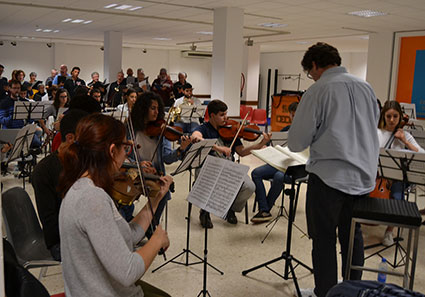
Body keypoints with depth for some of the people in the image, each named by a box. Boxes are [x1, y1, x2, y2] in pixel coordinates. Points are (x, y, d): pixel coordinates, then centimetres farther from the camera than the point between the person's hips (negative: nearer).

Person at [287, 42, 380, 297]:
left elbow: (297, 142, -11)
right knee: (352, 235, 19)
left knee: (324, 238, 8)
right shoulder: (366, 87, 7)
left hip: (329, 176, -6)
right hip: (364, 177, 6)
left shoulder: (318, 91, -11)